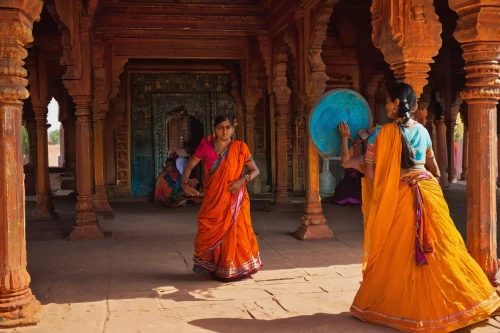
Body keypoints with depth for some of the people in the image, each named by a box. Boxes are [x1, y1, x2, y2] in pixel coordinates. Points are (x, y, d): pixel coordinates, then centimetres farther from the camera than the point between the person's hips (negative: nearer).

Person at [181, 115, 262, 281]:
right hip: (213, 199, 1)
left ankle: (234, 268, 13)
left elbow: (255, 170, 2)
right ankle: (213, 267, 23)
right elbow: (189, 166, 5)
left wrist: (243, 180, -16)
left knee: (235, 232, -2)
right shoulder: (205, 146, -2)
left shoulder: (240, 147, -2)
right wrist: (185, 182, -13)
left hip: (235, 199, -1)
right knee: (212, 233, 5)